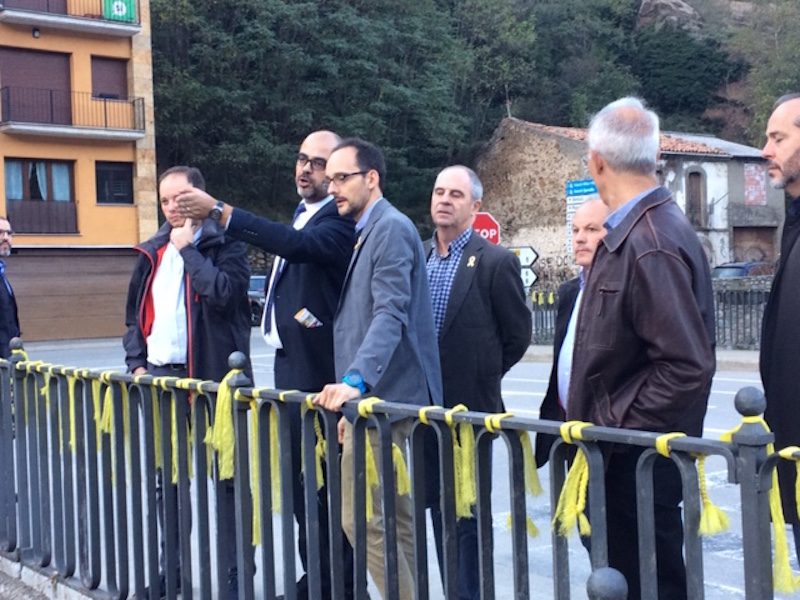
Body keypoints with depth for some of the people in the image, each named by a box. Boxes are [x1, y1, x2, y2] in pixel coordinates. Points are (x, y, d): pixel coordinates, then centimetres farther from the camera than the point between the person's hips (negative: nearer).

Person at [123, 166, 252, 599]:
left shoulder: (225, 246, -3)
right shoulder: (152, 253, 14)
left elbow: (223, 293, -22)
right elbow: (135, 314, 18)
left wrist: (188, 249, -13)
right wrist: (137, 362, 6)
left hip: (211, 377, -6)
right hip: (160, 377, 6)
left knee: (227, 475, 0)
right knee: (164, 478, 13)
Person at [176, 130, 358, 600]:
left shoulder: (339, 220, -14)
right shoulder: (304, 214, 17)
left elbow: (297, 244, -33)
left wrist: (220, 211, -38)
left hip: (317, 366, -10)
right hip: (289, 360, 10)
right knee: (300, 473, 15)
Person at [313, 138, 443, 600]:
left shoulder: (391, 227, -11)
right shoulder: (369, 232, 18)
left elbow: (390, 314, -24)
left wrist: (356, 380, -34)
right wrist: (355, 394, 22)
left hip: (384, 397, -10)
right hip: (375, 399, 10)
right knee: (394, 517, 13)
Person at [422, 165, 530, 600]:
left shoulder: (496, 261, -8)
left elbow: (517, 336, -3)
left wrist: (478, 377, 3)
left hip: (469, 407, -5)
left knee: (468, 516, 2)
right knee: (440, 512, 13)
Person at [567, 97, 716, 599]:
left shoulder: (652, 244, -20)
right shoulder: (626, 233, 9)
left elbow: (688, 366, -24)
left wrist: (619, 432, -17)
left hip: (638, 460, -9)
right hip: (620, 454, 9)